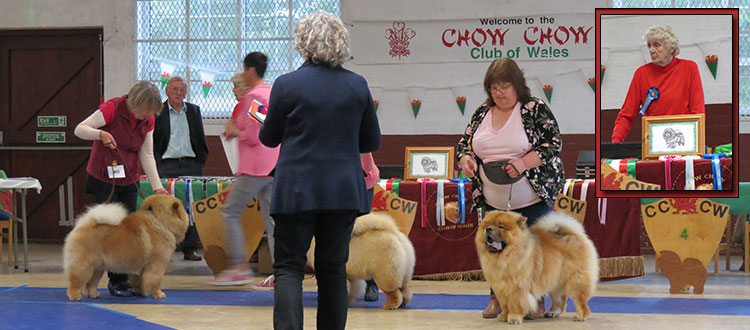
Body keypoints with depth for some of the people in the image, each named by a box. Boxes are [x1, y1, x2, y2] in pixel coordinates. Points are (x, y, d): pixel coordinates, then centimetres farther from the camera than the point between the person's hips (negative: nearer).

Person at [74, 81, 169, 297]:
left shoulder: (148, 120, 0)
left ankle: (126, 279, 10)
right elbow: (79, 129, -15)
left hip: (129, 182, 6)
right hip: (103, 180, -5)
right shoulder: (112, 109, -17)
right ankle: (116, 281, -3)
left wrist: (157, 187, -6)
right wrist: (101, 134, -35)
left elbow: (147, 155, 3)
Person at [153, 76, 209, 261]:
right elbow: (151, 141, 3)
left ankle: (190, 248, 5)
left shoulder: (194, 111, 13)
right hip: (167, 166, -3)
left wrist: (201, 161, 8)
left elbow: (201, 139, 16)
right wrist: (156, 163, -6)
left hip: (191, 164, 3)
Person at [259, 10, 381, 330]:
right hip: (343, 192, 3)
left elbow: (268, 138, 4)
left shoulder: (286, 84, -8)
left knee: (288, 266, 1)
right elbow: (372, 141, 9)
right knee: (333, 268, 12)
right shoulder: (357, 85, 1)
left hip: (297, 191, -3)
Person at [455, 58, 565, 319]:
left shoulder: (535, 109, -7)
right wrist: (466, 160, -9)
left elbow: (553, 143, -12)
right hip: (494, 200, 5)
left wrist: (525, 162, -25)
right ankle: (497, 297, 22)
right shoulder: (482, 113, 7)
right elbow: (464, 143, 14)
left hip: (533, 199, -5)